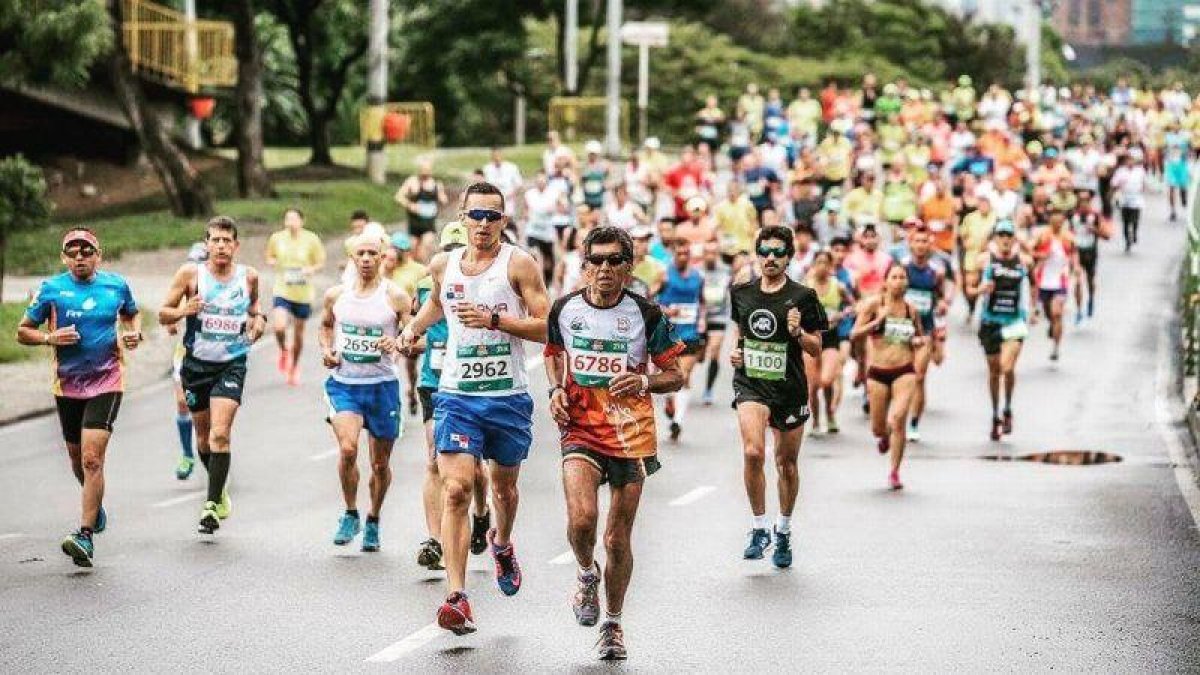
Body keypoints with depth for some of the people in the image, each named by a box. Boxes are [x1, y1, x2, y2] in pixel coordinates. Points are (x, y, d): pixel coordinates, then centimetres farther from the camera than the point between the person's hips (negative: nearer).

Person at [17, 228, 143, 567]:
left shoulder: (117, 285, 1)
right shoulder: (51, 289, -2)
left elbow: (132, 314, 22)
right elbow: (23, 332, 4)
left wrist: (134, 334, 0)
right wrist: (50, 338, -15)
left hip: (106, 383, -2)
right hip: (67, 385, 2)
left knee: (92, 458, -16)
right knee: (77, 457, 17)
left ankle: (86, 535, -18)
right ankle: (96, 505, 48)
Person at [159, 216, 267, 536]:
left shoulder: (249, 276, 0)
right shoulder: (191, 273, -5)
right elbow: (163, 314, 0)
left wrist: (258, 319, -2)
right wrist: (183, 310, -21)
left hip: (232, 364, -1)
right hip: (196, 363, 1)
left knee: (220, 434, -17)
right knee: (203, 435, 13)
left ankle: (212, 505, -14)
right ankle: (219, 489, 38)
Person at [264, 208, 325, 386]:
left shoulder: (311, 239, -6)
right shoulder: (276, 238, -2)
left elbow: (320, 262, 4)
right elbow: (269, 257, 14)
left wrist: (310, 270, -17)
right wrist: (274, 263, -9)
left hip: (303, 293, 0)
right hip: (282, 291, 0)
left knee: (298, 333, 11)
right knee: (279, 327, -21)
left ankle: (294, 368, 34)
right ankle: (284, 351, 13)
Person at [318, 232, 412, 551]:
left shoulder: (395, 296, -4)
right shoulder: (336, 294, 5)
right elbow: (325, 326, 23)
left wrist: (398, 344, -23)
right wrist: (326, 350, 4)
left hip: (382, 385, -1)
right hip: (343, 383, 1)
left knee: (380, 463, 9)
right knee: (348, 448, -22)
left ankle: (373, 521, 33)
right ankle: (350, 514, 0)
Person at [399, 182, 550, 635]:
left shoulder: (519, 264, -6)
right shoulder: (442, 265, 7)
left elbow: (545, 327, -11)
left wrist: (494, 319, -21)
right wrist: (413, 328, 16)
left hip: (509, 397, -1)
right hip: (456, 395, 1)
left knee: (504, 487, 18)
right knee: (456, 489, -15)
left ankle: (502, 545, 53)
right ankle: (457, 598, -19)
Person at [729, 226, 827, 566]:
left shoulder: (803, 297, -4)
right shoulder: (741, 293, 5)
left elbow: (816, 349, 0)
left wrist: (798, 333, -19)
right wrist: (735, 350, 5)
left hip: (789, 388, 0)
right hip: (750, 384, 0)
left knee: (786, 462, 11)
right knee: (753, 452, -22)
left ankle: (783, 532, 32)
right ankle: (758, 529, -8)